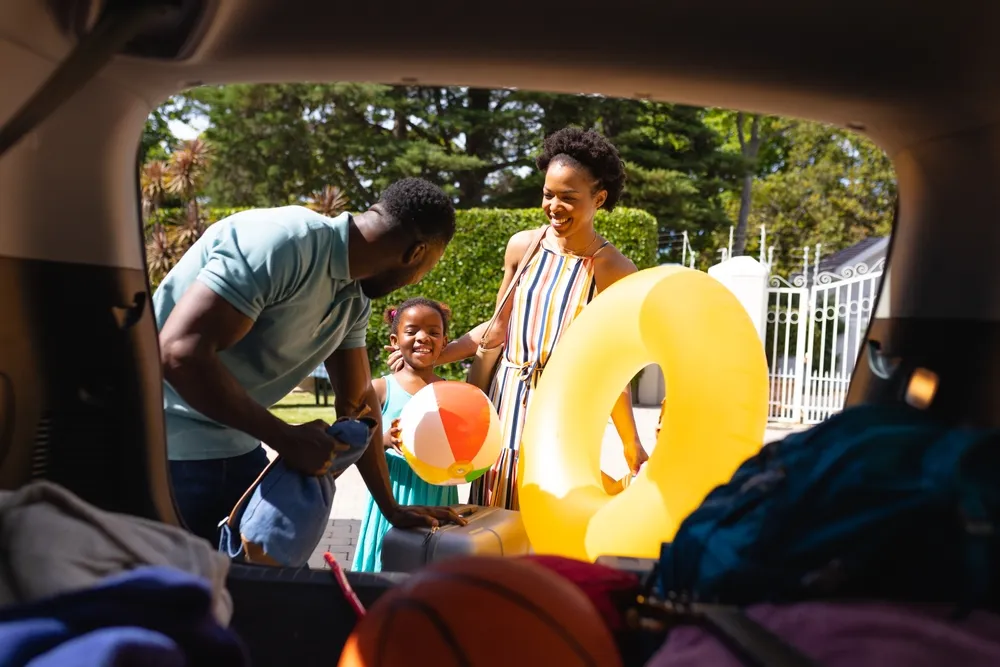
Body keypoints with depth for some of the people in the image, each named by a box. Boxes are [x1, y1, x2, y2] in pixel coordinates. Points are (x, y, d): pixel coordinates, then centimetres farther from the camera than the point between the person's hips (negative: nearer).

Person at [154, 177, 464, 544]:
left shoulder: (355, 298, 3)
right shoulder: (286, 241, -26)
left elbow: (357, 400, 10)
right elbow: (180, 353, -31)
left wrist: (392, 508, 11)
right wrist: (287, 438, -23)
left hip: (235, 449, 8)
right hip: (167, 450, -8)